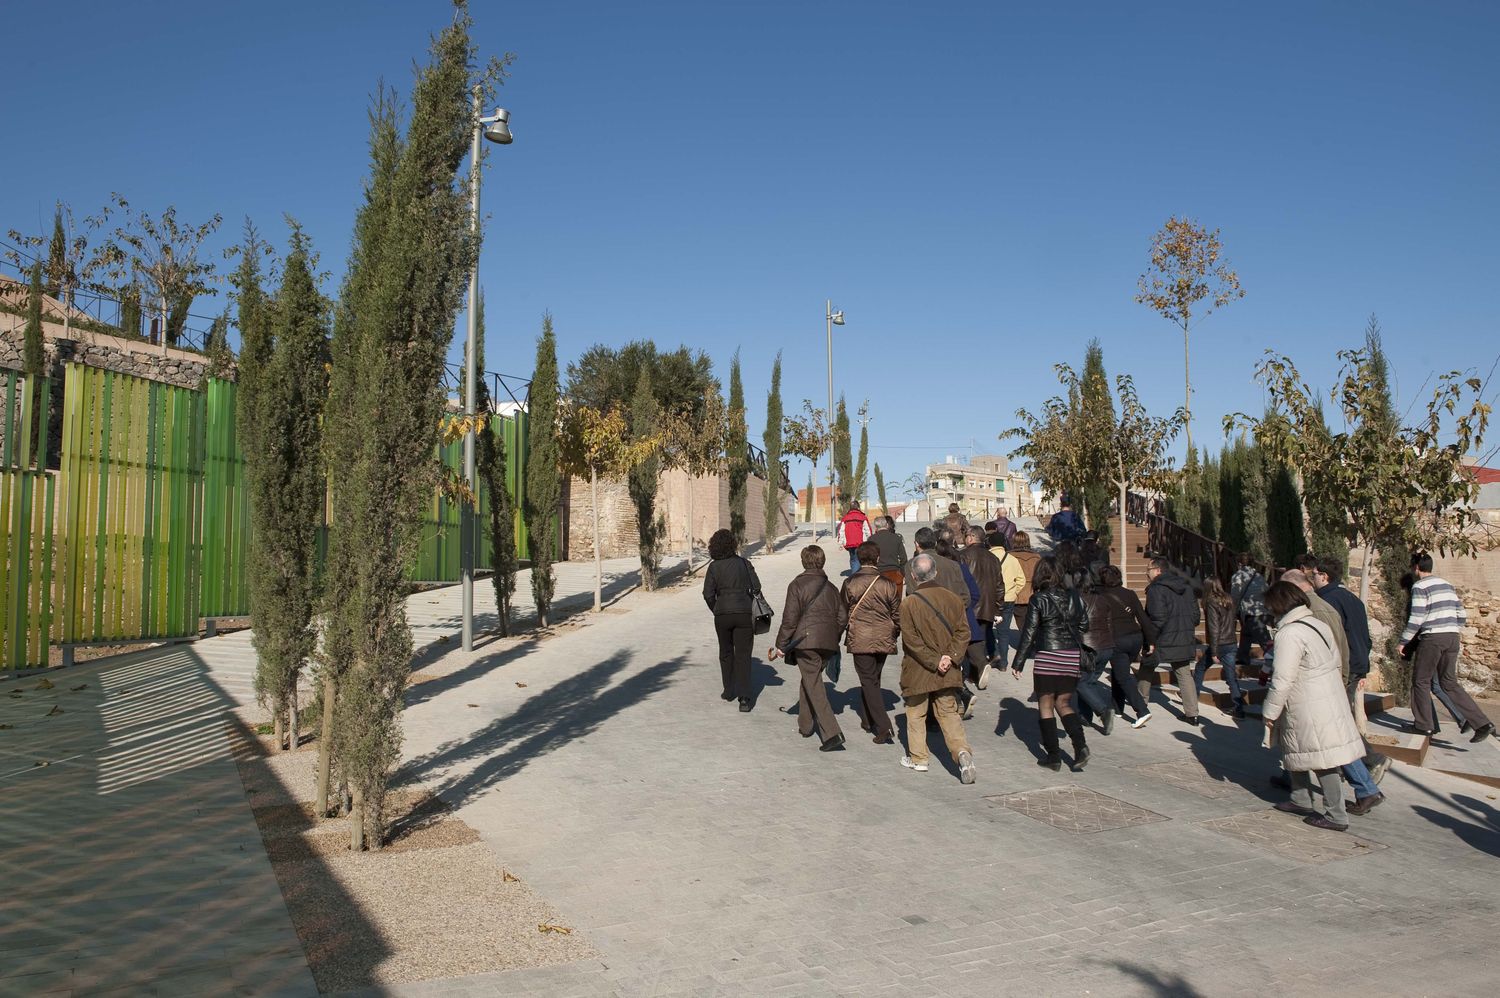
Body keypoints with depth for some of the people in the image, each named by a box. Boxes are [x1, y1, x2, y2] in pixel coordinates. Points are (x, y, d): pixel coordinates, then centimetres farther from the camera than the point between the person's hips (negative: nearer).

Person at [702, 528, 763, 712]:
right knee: (743, 655, 2)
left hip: (722, 615, 1)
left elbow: (708, 594, -4)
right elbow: (756, 587, -1)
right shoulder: (744, 563, -1)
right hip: (744, 614, 0)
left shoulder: (714, 567, -3)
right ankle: (744, 697, -6)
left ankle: (729, 691, 28)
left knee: (726, 652, 20)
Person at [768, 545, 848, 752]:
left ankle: (832, 734, -17)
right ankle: (804, 725, 33)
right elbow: (842, 616, 13)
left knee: (814, 688, -6)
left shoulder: (797, 585, -4)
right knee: (809, 681, 23)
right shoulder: (830, 587, 14)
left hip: (806, 642, -6)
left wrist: (781, 645, -1)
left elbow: (790, 618, -8)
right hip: (828, 644, 6)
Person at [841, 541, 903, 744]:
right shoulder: (888, 584, -2)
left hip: (860, 639, -3)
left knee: (868, 682, -1)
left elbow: (842, 613, 3)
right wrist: (894, 634, 23)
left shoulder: (850, 583, -7)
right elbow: (897, 615, 6)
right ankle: (870, 721, 30)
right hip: (884, 640, 3)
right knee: (873, 679, 20)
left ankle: (884, 727, -12)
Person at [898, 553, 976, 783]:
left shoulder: (908, 603, -14)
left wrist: (934, 661, -12)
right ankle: (962, 751, -8)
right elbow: (962, 632, -4)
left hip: (918, 672, -3)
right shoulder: (953, 599, -2)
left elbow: (911, 639, -16)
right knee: (949, 713, 12)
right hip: (948, 672, 3)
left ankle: (917, 758, 24)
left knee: (916, 714, 15)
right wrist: (950, 657, -9)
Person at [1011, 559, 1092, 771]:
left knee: (1045, 706, 7)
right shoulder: (1074, 597, 7)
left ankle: (1053, 756, 7)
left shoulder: (1038, 600, -6)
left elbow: (1029, 632, -7)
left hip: (1048, 656, -4)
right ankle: (1080, 745, -3)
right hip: (1072, 657, 4)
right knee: (1063, 704, 16)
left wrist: (1018, 663, -4)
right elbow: (1084, 626, 13)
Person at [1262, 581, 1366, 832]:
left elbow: (1283, 680, -21)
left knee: (1322, 761, -1)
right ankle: (1300, 800, 31)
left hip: (1311, 709, -9)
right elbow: (1335, 661, 16)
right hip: (1330, 699, 9)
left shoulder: (1289, 634, -20)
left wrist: (1270, 711, -10)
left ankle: (1336, 816, 6)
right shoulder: (1319, 625, 8)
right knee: (1295, 751, 21)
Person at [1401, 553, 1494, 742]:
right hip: (1452, 638, 7)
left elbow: (1416, 618, -14)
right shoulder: (1448, 585, 15)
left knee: (1421, 682, 7)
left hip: (1432, 638, -7)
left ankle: (1424, 725, 11)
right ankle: (1482, 723, 1)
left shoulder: (1420, 587, -8)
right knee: (1450, 683, 11)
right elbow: (1462, 615, 15)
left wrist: (1404, 642, -6)